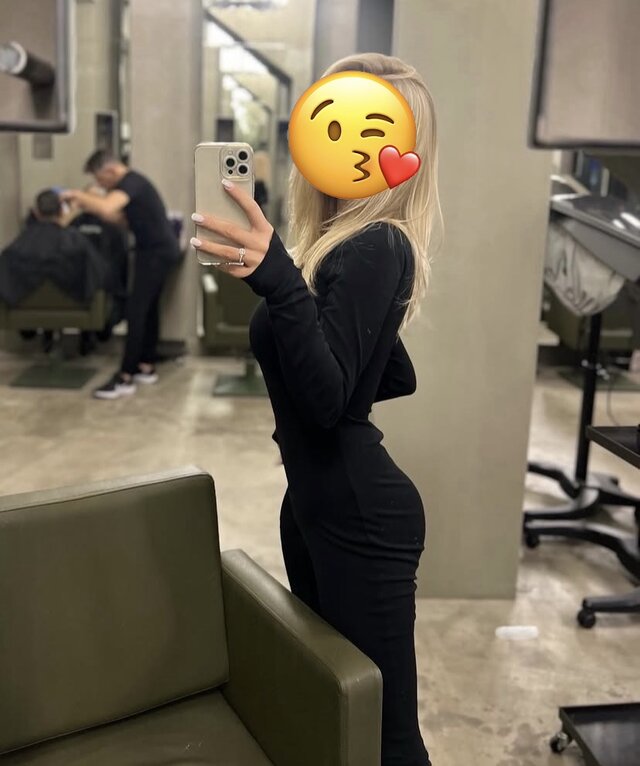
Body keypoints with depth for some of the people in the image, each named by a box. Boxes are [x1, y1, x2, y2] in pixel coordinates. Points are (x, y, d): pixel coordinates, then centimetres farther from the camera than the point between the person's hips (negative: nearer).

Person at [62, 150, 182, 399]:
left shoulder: (131, 182, -19)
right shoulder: (129, 183, 14)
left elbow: (106, 209, -37)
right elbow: (115, 216, 20)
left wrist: (78, 195, -21)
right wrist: (85, 204, 10)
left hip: (158, 253, -11)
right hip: (157, 251, 11)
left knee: (135, 310, -11)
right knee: (148, 308, 15)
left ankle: (124, 379, -8)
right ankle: (146, 367, 24)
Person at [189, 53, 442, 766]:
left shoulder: (376, 248, -18)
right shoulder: (349, 244, 10)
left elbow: (328, 398, -27)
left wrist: (278, 281, -38)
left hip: (362, 516, -10)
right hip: (316, 499, 10)